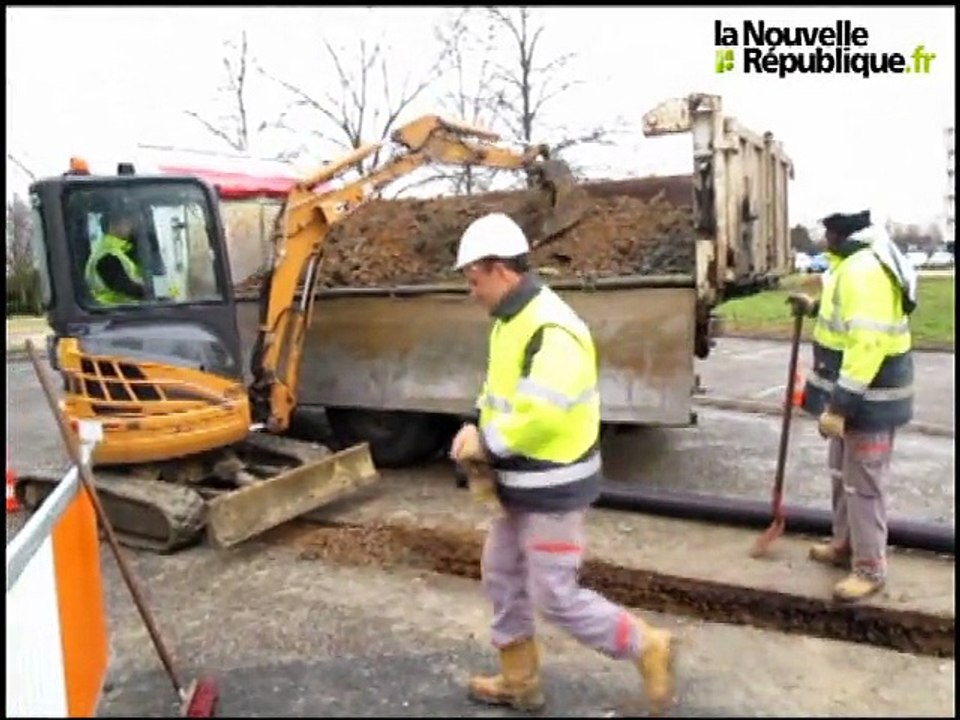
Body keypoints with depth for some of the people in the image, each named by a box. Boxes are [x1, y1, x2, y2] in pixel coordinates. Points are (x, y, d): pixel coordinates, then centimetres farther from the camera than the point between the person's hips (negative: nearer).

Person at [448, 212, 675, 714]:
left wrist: (486, 443, -19)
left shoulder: (550, 328, -25)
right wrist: (481, 436, -2)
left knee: (555, 597, -1)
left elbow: (542, 414, -33)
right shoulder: (511, 321, 8)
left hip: (554, 487, -10)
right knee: (501, 576, 19)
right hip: (523, 484, 10)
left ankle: (648, 648, 20)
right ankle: (520, 682, 35)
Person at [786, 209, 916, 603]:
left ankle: (870, 570, 13)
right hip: (854, 393, 11)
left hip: (868, 400, -11)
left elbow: (867, 344, -30)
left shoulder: (865, 269, -24)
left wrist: (840, 405, -29)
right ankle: (845, 546, 36)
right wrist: (816, 308, 19)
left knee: (863, 485, 0)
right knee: (843, 475, 21)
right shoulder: (855, 263, 11)